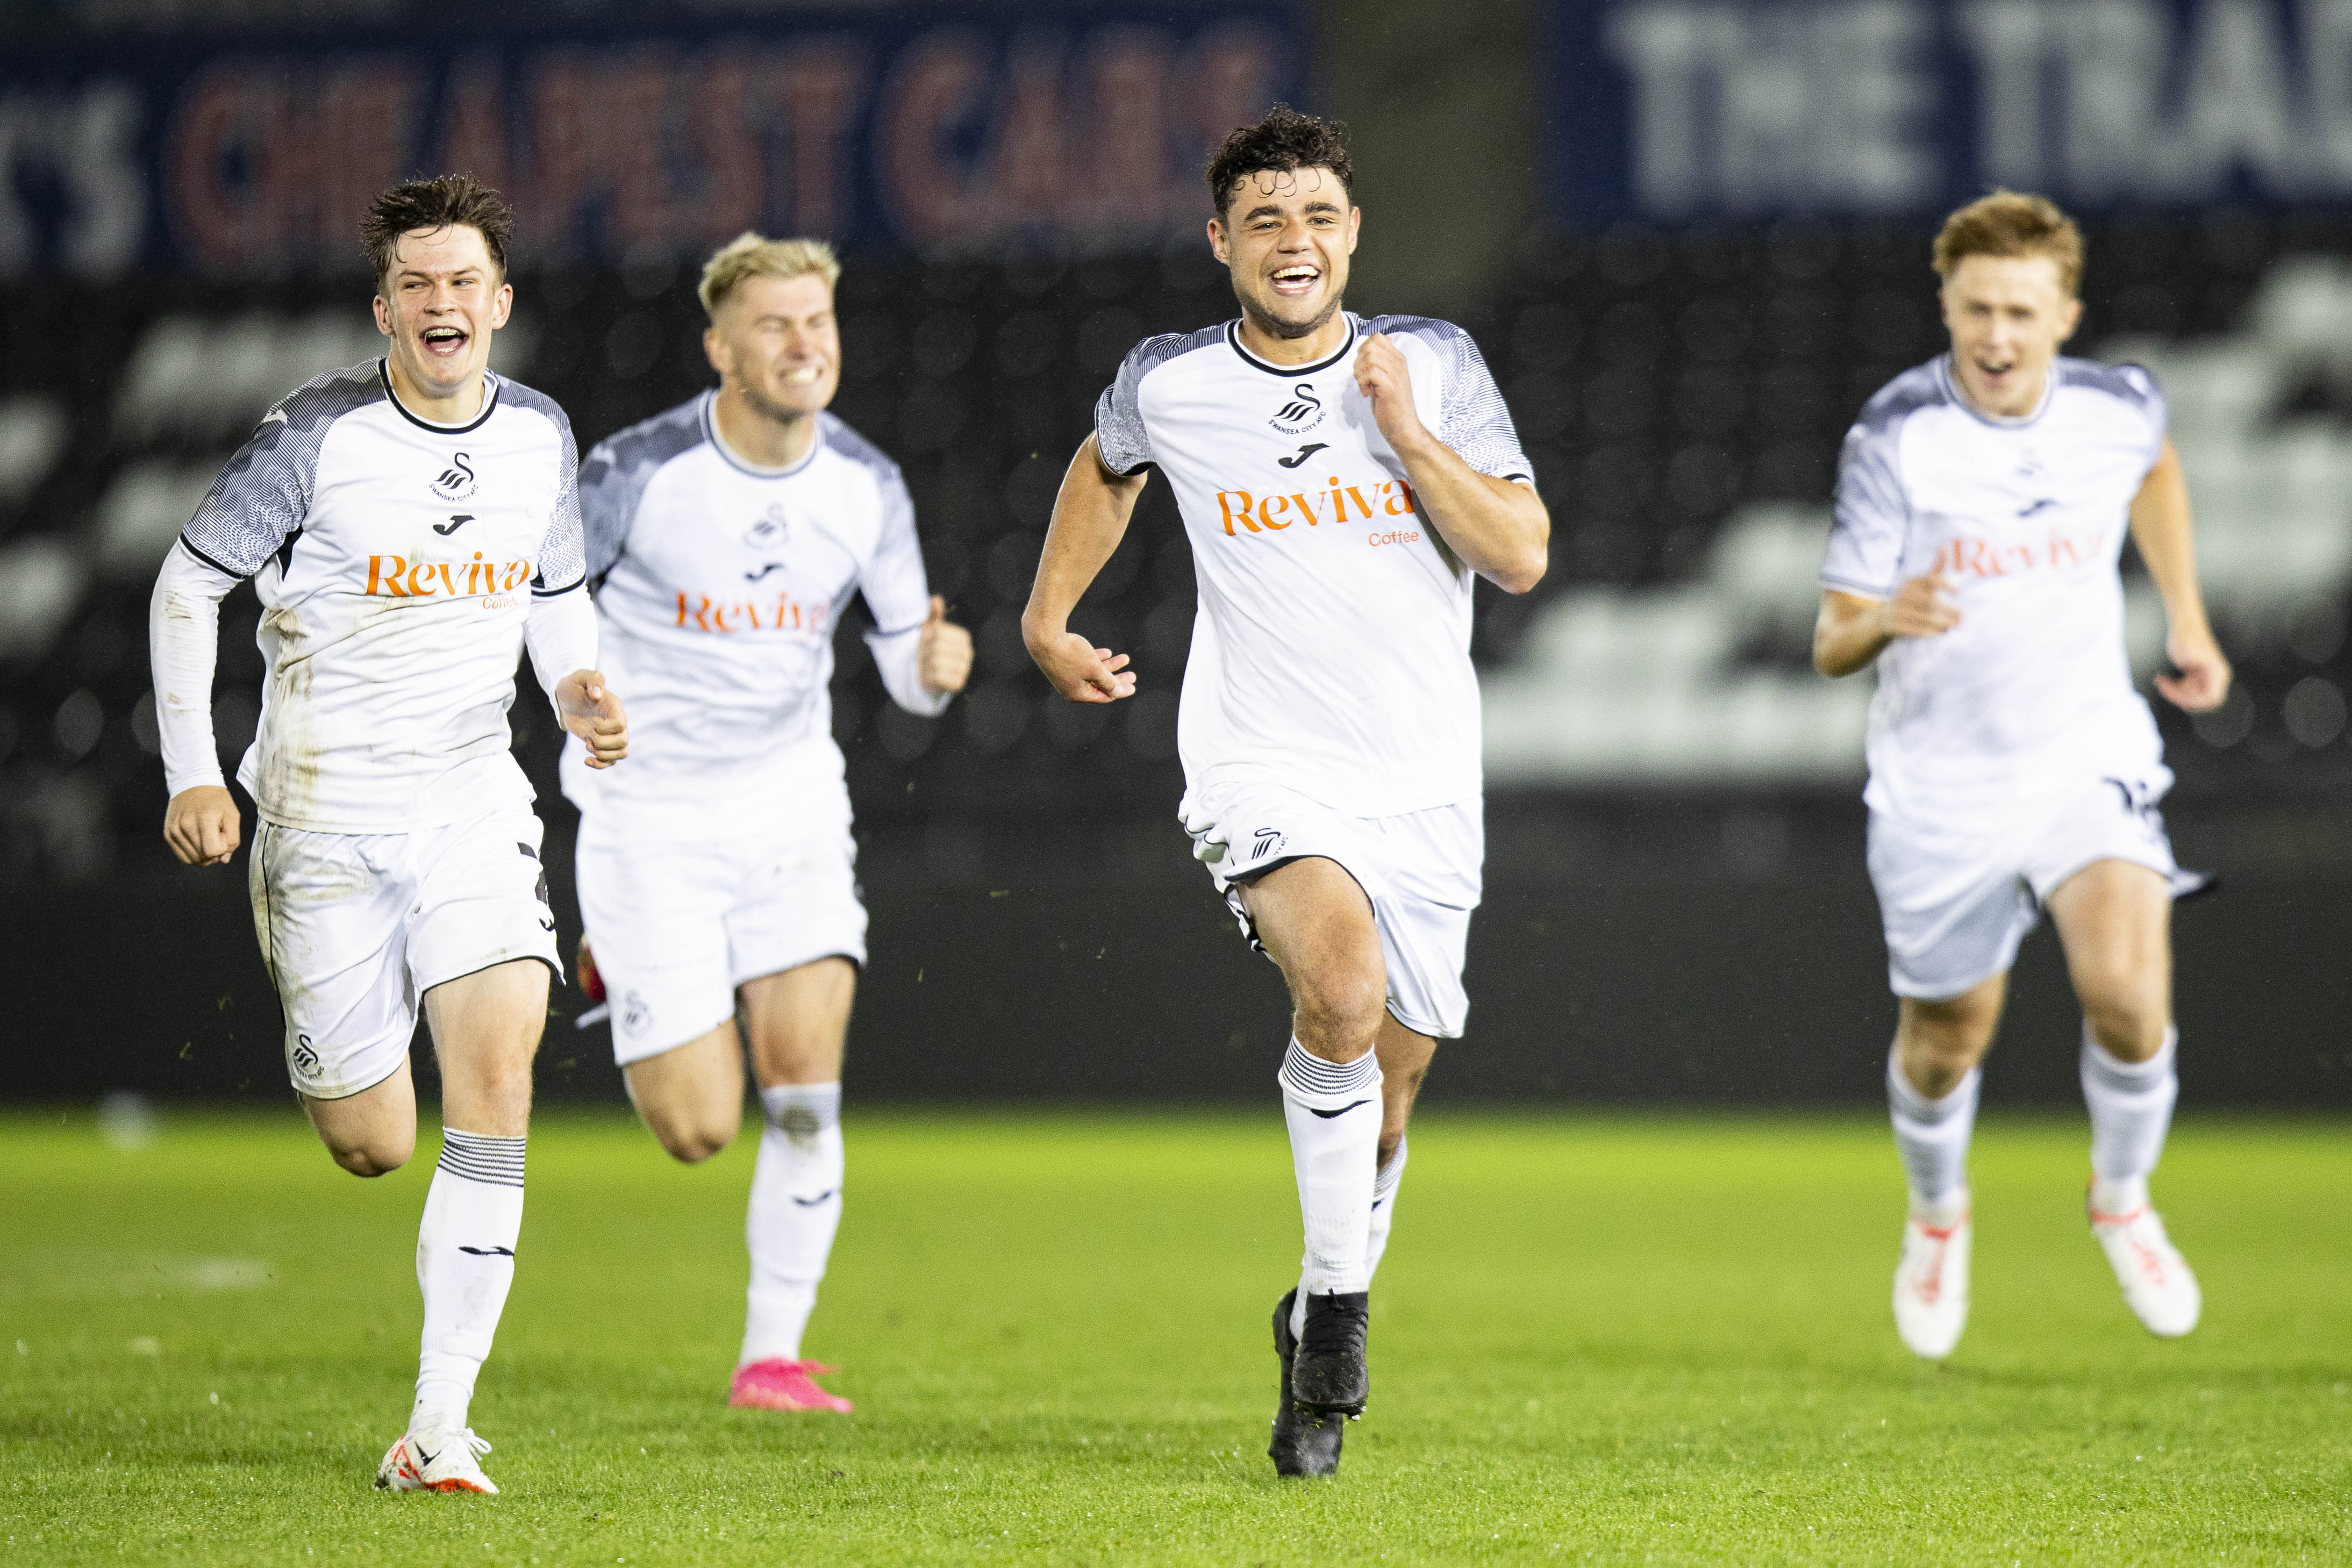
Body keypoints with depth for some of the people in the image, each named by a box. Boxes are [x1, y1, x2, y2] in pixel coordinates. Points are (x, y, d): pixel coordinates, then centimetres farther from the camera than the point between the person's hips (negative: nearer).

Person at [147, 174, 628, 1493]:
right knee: (373, 1149, 0)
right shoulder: (318, 435, -11)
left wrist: (582, 690, -2)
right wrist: (193, 775, -9)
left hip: (474, 802, 2)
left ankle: (440, 1427, -17)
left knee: (497, 1073, -19)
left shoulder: (541, 436, 2)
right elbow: (188, 584, -2)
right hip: (326, 813, -2)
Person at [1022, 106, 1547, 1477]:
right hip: (1264, 770, -2)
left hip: (1425, 785, 2)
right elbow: (1106, 470, 25)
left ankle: (1317, 1341, 35)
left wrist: (1409, 435, -14)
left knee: (1383, 1098, 9)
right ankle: (1341, 1301, -17)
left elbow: (1522, 555, -6)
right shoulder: (1169, 386, 1)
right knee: (1344, 985, -31)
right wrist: (1048, 617, 24)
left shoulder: (1434, 364, 0)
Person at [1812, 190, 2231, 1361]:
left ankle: (2122, 1201, 8)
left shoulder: (2118, 409, -6)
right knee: (1945, 1043, 11)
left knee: (2127, 993, -21)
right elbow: (1830, 645, -14)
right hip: (1939, 783, -1)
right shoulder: (1895, 436, -15)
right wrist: (1884, 618, -36)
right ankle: (1938, 1217, 44)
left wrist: (2186, 617, 18)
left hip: (2089, 758, 1)